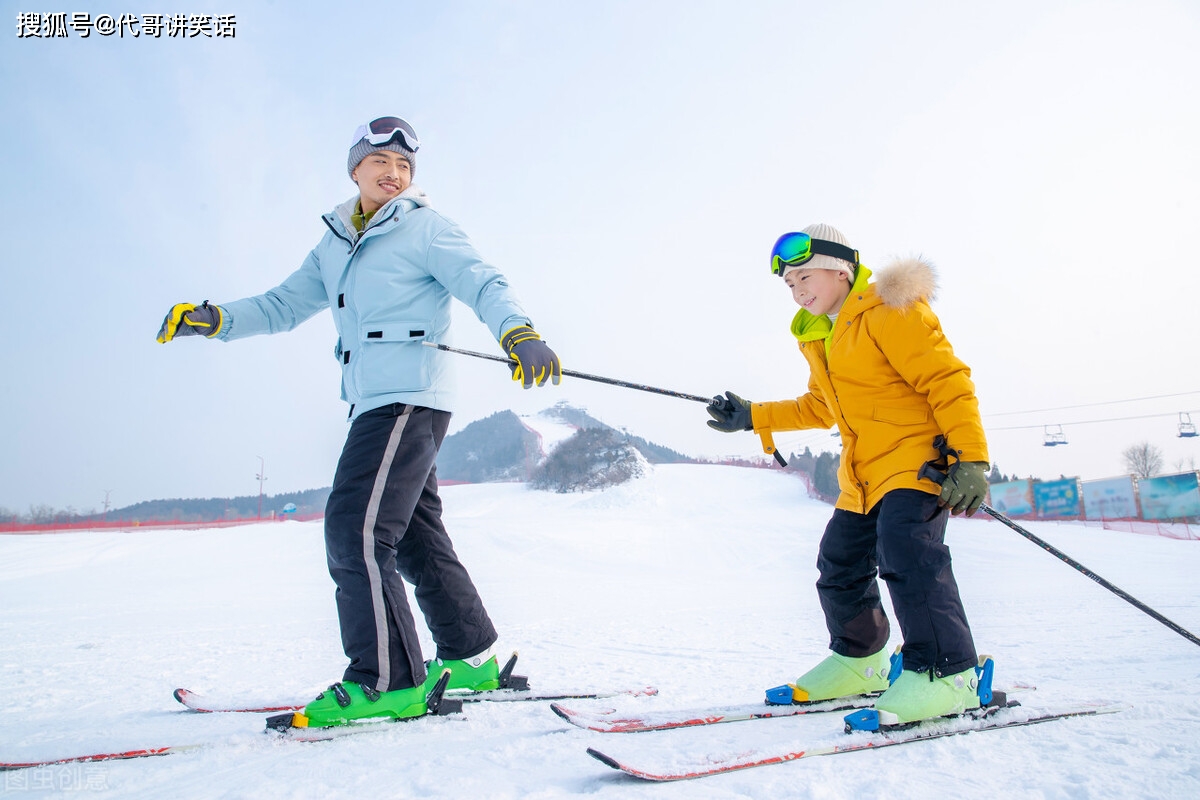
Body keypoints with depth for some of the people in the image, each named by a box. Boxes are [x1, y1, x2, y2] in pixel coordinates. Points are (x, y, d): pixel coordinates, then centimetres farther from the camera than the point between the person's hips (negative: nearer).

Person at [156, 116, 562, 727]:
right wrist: (213, 319, 8)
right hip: (374, 403, 8)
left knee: (356, 528, -16)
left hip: (410, 397, -8)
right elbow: (283, 305, 23)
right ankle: (471, 658, 22)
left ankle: (386, 681, -11)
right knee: (417, 538, 12)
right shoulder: (334, 246, 21)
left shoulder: (424, 228, 0)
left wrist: (517, 332, -31)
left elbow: (482, 283, -12)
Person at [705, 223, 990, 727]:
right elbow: (819, 408, 27)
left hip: (917, 454, -9)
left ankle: (945, 672, -19)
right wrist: (752, 418, 23)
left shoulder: (890, 312, -11)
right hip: (863, 474, 9)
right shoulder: (818, 336, 16)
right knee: (840, 563, 11)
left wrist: (971, 458, -23)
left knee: (906, 551, -27)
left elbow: (947, 380, -16)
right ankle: (859, 658, 30)